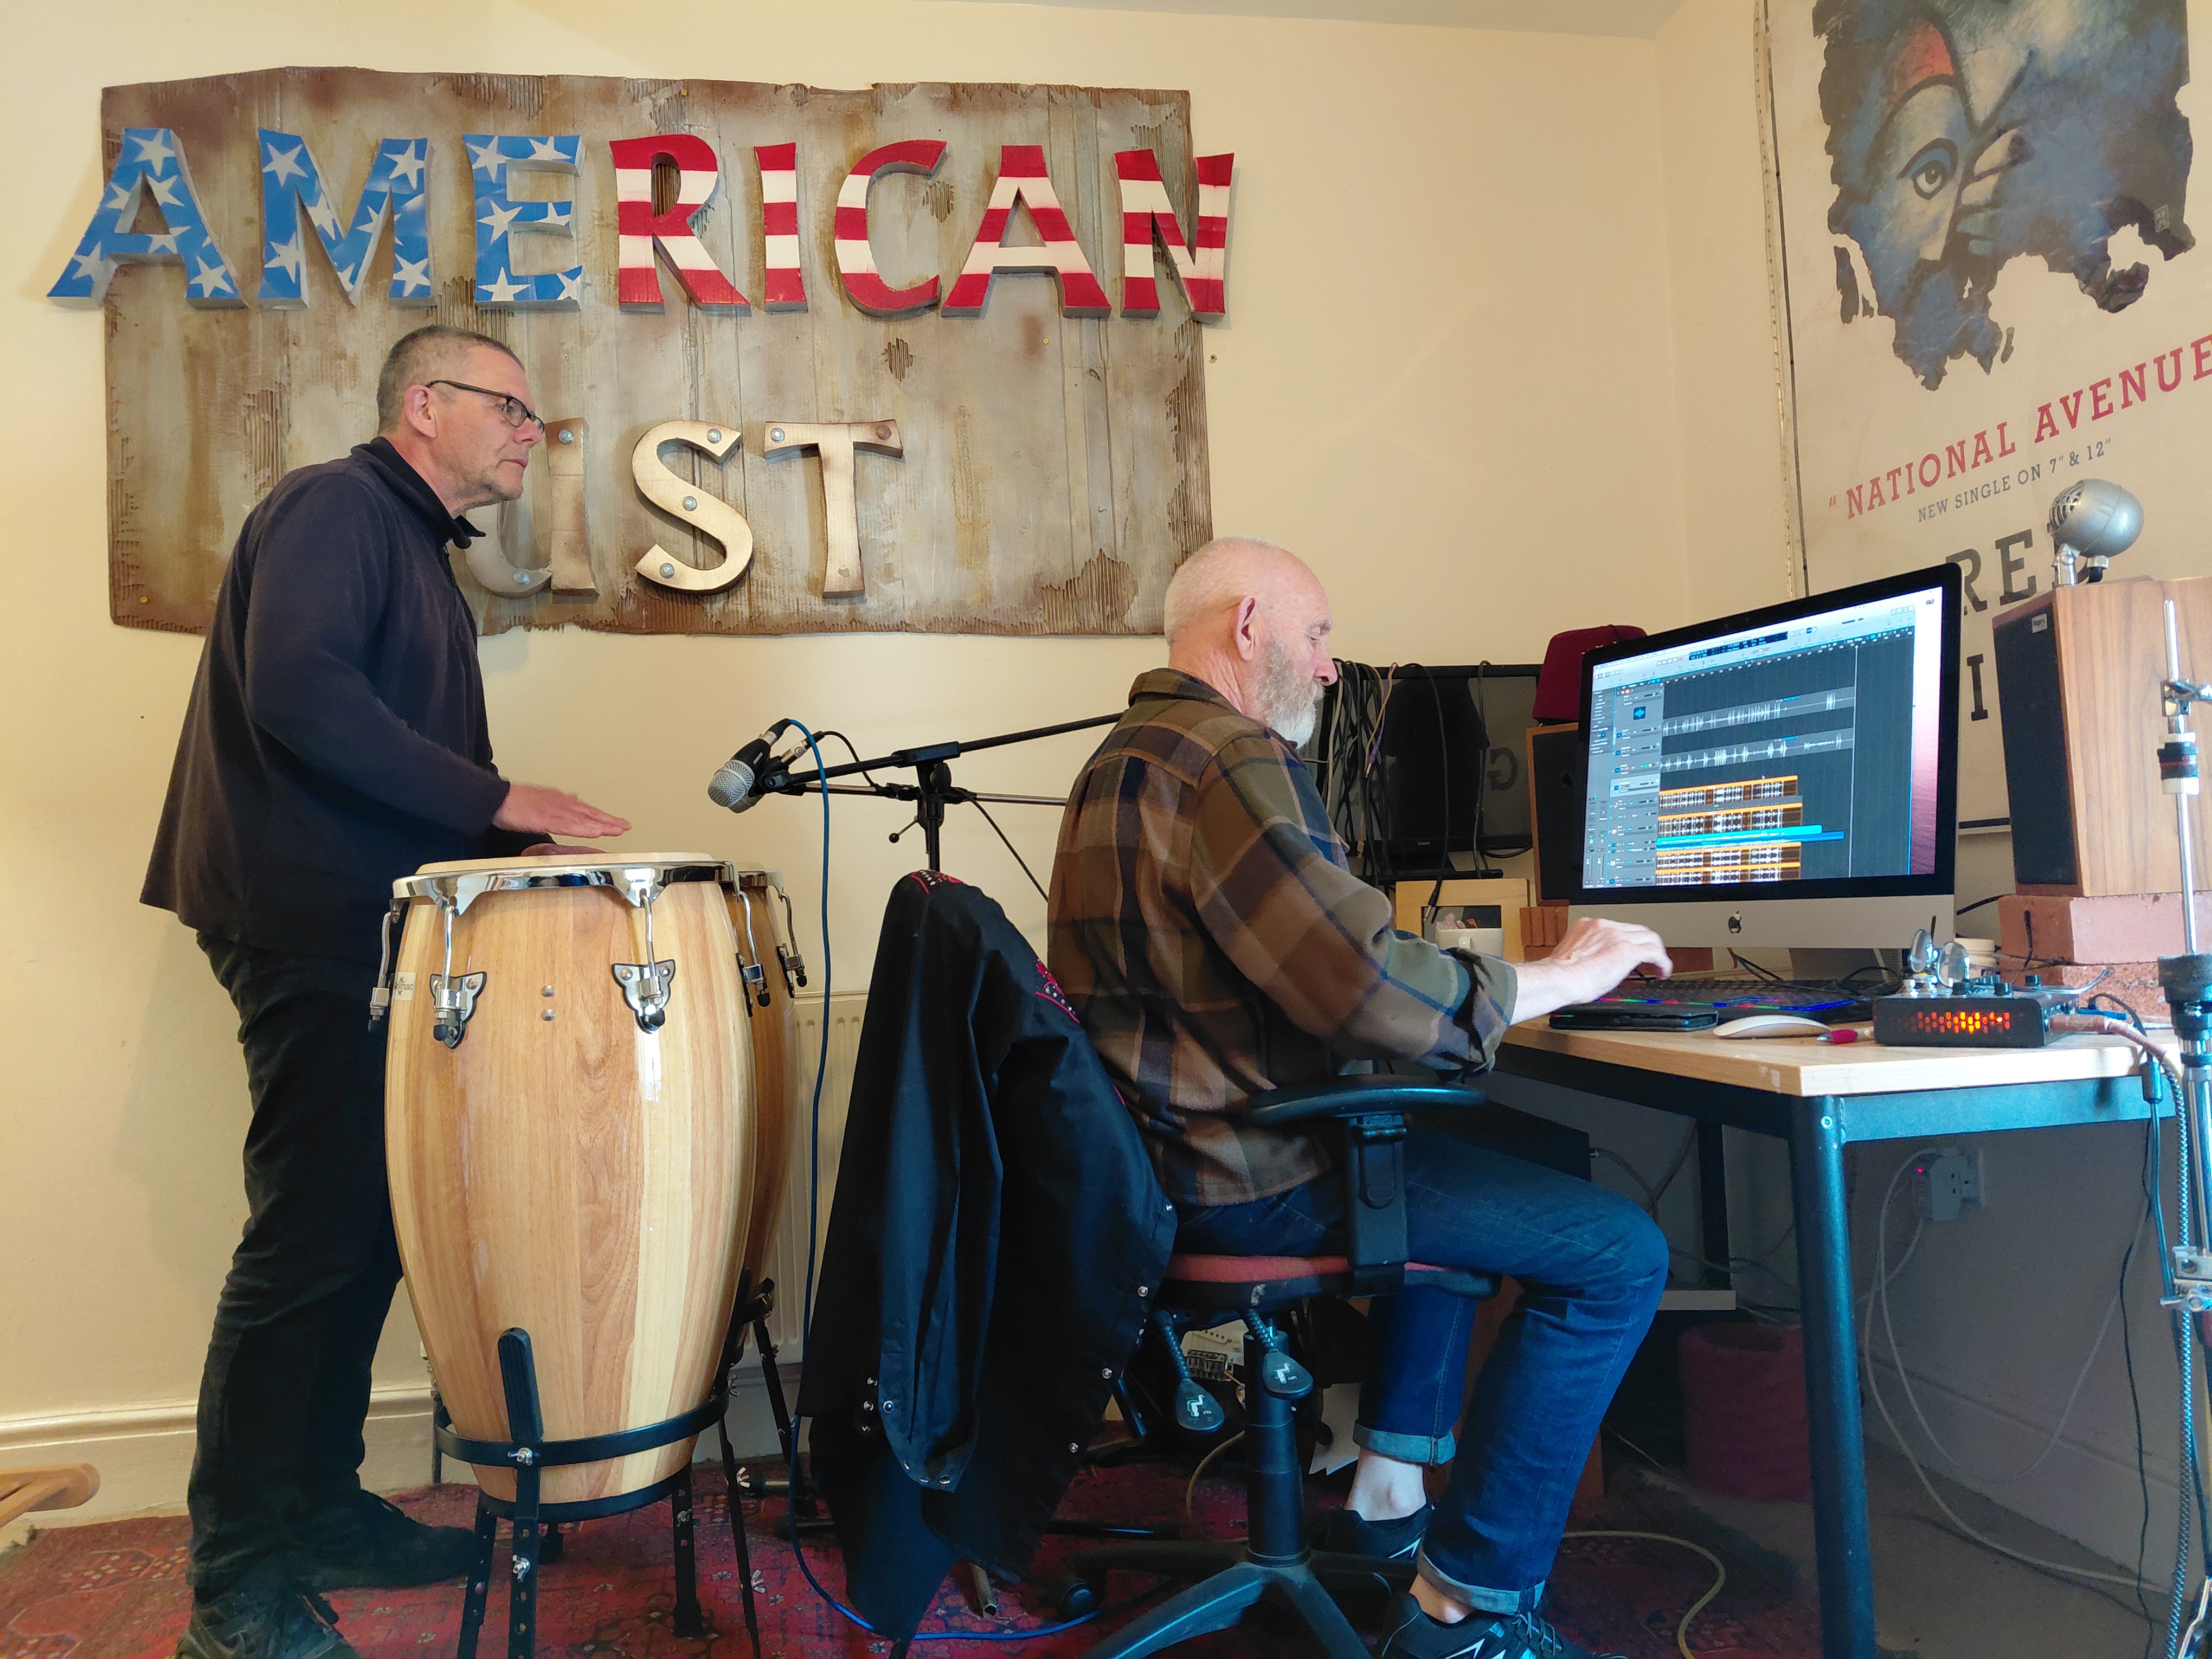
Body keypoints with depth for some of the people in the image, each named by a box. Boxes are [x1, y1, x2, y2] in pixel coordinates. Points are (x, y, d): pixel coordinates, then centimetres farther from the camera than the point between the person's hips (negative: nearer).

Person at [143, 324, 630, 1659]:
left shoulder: (420, 551, 22)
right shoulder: (336, 507, -7)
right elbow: (297, 694, -23)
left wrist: (517, 841, 7)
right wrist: (493, 802, -21)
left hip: (373, 929, 10)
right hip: (311, 922, -10)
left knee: (367, 1229, 12)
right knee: (310, 1239, -7)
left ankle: (320, 1511, 24)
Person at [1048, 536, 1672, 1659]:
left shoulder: (1125, 757, 17)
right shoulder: (1226, 760, -18)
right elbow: (1370, 987, -25)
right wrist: (1556, 977, -9)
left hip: (1166, 1145, 11)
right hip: (1247, 1177, -11)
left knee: (1447, 1163, 32)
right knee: (1619, 1252, -8)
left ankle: (1387, 1496, 32)